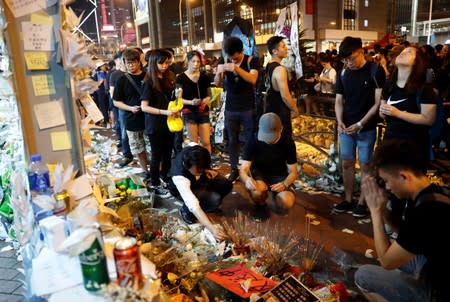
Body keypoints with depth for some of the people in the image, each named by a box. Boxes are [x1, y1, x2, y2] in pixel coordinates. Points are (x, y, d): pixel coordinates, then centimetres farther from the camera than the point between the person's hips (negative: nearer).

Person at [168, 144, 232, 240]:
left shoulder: (194, 149, -34)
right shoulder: (179, 178, -46)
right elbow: (193, 206, -48)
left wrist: (206, 170, -15)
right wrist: (212, 228, -53)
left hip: (198, 180, 6)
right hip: (184, 188, -5)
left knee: (227, 185, -11)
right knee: (214, 199, -28)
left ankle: (211, 205, 16)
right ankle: (186, 210, -2)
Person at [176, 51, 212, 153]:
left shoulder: (204, 77, 5)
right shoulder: (181, 78, -5)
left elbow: (209, 94, 13)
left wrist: (207, 100, -10)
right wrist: (190, 102, -24)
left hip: (203, 112, 3)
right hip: (189, 113, -2)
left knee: (206, 142, 1)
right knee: (193, 142, 4)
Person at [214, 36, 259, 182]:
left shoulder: (252, 61, -7)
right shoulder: (223, 61, 0)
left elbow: (253, 80, -23)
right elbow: (218, 84, -6)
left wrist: (236, 68, -36)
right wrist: (219, 72, -28)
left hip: (248, 108, -2)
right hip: (230, 109, 2)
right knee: (232, 140, 8)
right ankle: (234, 169, 18)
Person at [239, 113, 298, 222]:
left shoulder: (288, 142, -17)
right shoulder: (253, 141, -20)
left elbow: (293, 172, -11)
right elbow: (243, 170, -21)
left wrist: (285, 184, -34)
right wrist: (246, 179, -46)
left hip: (280, 175, 1)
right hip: (259, 173, 0)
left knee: (287, 203, -29)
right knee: (256, 191, -37)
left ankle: (276, 198, 10)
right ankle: (261, 206, 0)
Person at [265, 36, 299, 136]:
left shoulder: (268, 66, 8)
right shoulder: (280, 69, -22)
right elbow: (285, 96, -25)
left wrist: (290, 100, 20)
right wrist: (295, 109, -8)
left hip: (271, 109, 10)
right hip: (280, 112, -10)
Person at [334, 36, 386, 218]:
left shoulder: (376, 71, -9)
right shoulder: (343, 74, 4)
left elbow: (378, 102, -10)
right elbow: (339, 101, 8)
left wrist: (360, 124, -16)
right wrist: (340, 121, -9)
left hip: (366, 129, -4)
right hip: (346, 127, 4)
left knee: (365, 165, 5)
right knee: (347, 163, 10)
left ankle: (362, 202, 18)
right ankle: (348, 199, 23)